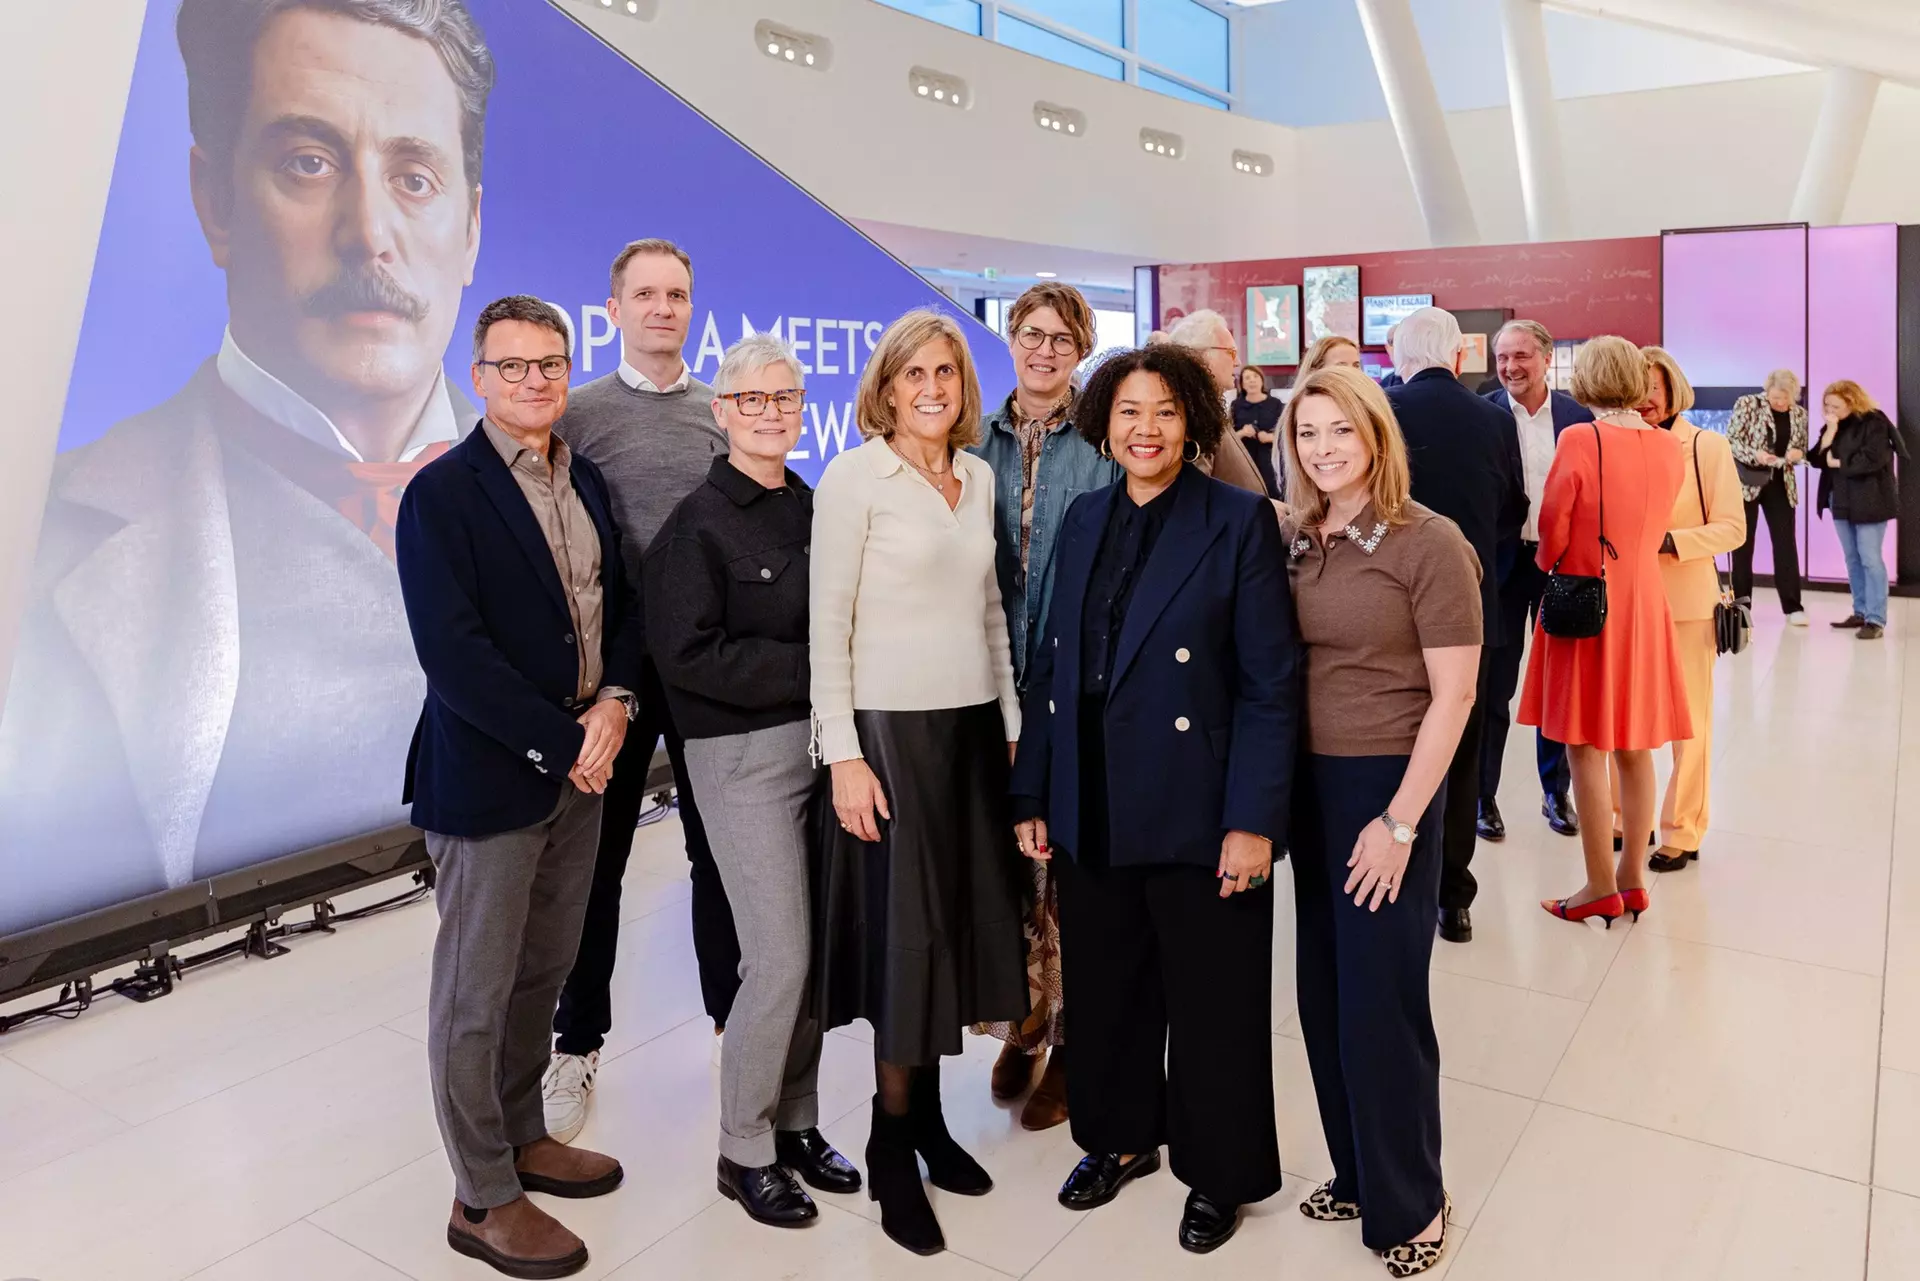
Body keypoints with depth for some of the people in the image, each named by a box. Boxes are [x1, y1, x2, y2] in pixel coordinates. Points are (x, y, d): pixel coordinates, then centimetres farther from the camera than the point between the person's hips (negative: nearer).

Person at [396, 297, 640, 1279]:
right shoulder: (442, 492, -12)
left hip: (580, 767, 7)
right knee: (477, 992, 6)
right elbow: (452, 653, -19)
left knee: (542, 972, 18)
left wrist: (613, 703, -6)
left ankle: (520, 1136, 37)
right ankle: (483, 1199, 21)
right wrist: (561, 744, -16)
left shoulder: (587, 482, 10)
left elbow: (620, 605, 12)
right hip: (489, 778, -6)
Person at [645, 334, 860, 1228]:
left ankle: (796, 1122, 29)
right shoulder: (698, 525, -8)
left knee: (811, 950, 11)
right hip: (745, 755, -5)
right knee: (780, 960, -4)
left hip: (819, 739, 6)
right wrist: (813, 671, -15)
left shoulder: (815, 509, 9)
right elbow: (689, 653, -15)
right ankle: (744, 1150, 16)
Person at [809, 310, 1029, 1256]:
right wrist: (843, 755, -15)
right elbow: (827, 624, -10)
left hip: (974, 727, 6)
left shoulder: (979, 477, 10)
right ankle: (891, 1145, 17)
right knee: (903, 933, 1)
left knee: (955, 925, 11)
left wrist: (1014, 724, 12)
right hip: (890, 728, -6)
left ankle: (928, 1115, 27)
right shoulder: (855, 476, -7)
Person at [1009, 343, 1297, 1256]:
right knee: (1106, 990, 18)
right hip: (1092, 814, 5)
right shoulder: (1084, 521, 8)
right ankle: (1120, 1137, 42)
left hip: (1197, 817, -4)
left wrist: (1254, 820, -15)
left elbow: (1270, 684, -11)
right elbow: (1051, 665, 9)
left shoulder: (1239, 522, -8)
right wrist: (1031, 795, 6)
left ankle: (1217, 1173, 33)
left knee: (1210, 1002, 11)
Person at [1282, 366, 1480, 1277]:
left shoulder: (1429, 543, -11)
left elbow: (1453, 696, -12)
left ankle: (1410, 1202, 25)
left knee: (1381, 998, 3)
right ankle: (1355, 1174, 32)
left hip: (1388, 788, -5)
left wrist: (1400, 821, -15)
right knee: (1323, 994, 13)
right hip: (1308, 783, 5)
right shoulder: (1294, 540, 4)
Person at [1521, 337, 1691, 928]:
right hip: (1644, 604, 6)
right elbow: (1652, 525, 11)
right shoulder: (1669, 447, 0)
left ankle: (1601, 889, 9)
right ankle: (1633, 878, 22)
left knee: (1586, 748, 3)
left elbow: (1553, 531, -10)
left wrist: (1549, 566, 10)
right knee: (1634, 748, 13)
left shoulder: (1579, 442, -16)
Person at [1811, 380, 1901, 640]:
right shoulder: (1833, 426, 12)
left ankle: (1876, 620, -8)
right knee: (1852, 559, 10)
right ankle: (1860, 612, 17)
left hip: (1868, 502, -7)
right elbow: (1818, 459, 3)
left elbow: (1872, 460, -20)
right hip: (1843, 502, 7)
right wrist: (1830, 432, -9)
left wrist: (1837, 463, -9)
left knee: (1870, 559, -9)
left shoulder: (1874, 423, -9)